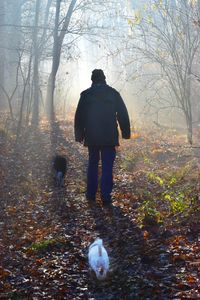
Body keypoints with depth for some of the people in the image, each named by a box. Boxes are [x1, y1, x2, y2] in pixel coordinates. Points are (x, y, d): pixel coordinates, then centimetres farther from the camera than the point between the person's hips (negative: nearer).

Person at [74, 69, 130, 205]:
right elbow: (123, 114, 2)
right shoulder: (113, 93, 1)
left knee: (93, 164, 14)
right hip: (109, 136, -1)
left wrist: (79, 135, 13)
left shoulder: (86, 94, 2)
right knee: (107, 166, 0)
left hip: (92, 136, 1)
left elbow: (79, 116, 5)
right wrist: (126, 132, 9)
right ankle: (106, 196, -5)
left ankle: (91, 194, 17)